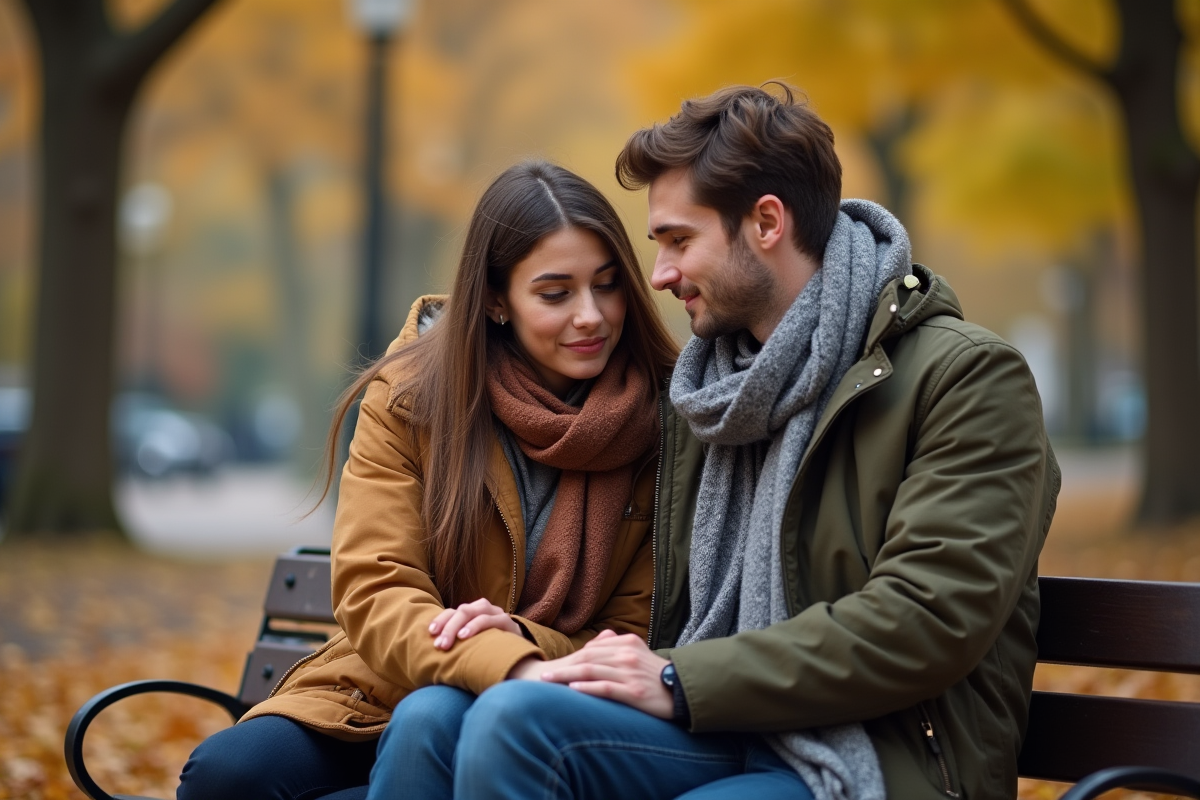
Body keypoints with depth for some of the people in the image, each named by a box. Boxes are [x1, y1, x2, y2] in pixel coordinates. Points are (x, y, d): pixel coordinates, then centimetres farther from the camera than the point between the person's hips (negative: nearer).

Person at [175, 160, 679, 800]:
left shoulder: (664, 418, -4)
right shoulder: (410, 395, -3)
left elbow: (639, 631, 0)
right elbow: (373, 592, -12)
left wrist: (523, 641, -23)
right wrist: (514, 669, -31)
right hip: (376, 693, 2)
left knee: (433, 718, -35)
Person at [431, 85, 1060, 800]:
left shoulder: (968, 375, -4)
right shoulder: (718, 390, 20)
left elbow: (930, 621, -15)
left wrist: (681, 682, -15)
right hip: (731, 734, 6)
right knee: (510, 716, -25)